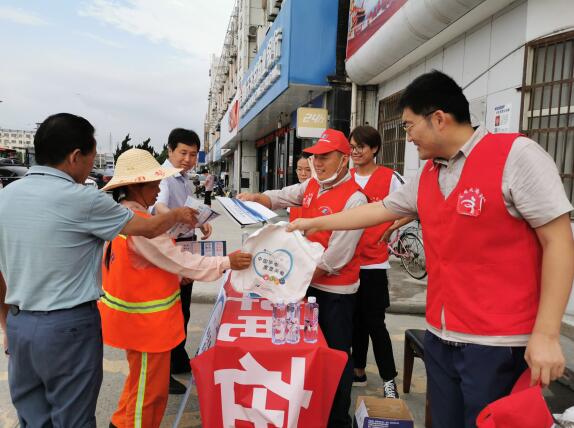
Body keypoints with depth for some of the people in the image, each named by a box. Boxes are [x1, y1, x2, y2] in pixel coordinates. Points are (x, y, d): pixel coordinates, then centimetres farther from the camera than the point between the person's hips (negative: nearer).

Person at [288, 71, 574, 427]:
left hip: (499, 344, -6)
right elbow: (378, 210, 19)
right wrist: (314, 223, 22)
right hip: (440, 337, 7)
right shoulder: (426, 176, 8)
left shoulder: (515, 155, -12)